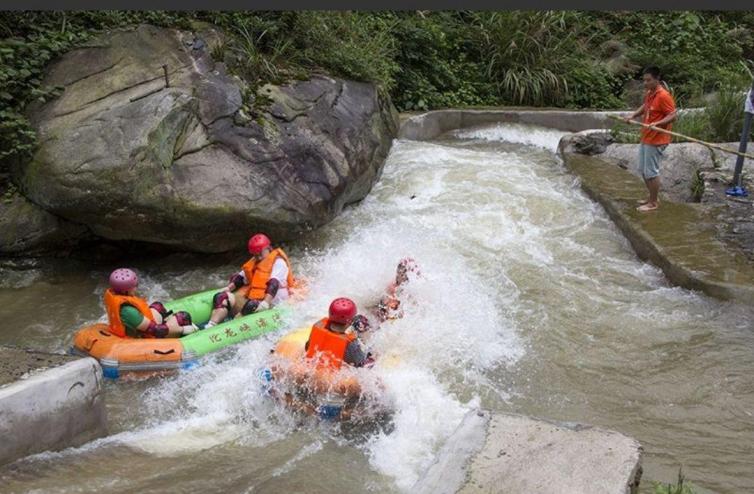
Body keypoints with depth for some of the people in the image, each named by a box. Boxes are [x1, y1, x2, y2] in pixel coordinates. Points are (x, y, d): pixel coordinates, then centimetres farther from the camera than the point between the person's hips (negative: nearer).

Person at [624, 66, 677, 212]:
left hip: (656, 141, -9)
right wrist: (633, 115, 11)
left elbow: (672, 116, -21)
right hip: (645, 138, 9)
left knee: (651, 172, -2)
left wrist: (656, 124, -34)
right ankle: (652, 197, 30)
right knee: (643, 170, 17)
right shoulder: (648, 94, 7)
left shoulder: (663, 96, -19)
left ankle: (654, 203, 10)